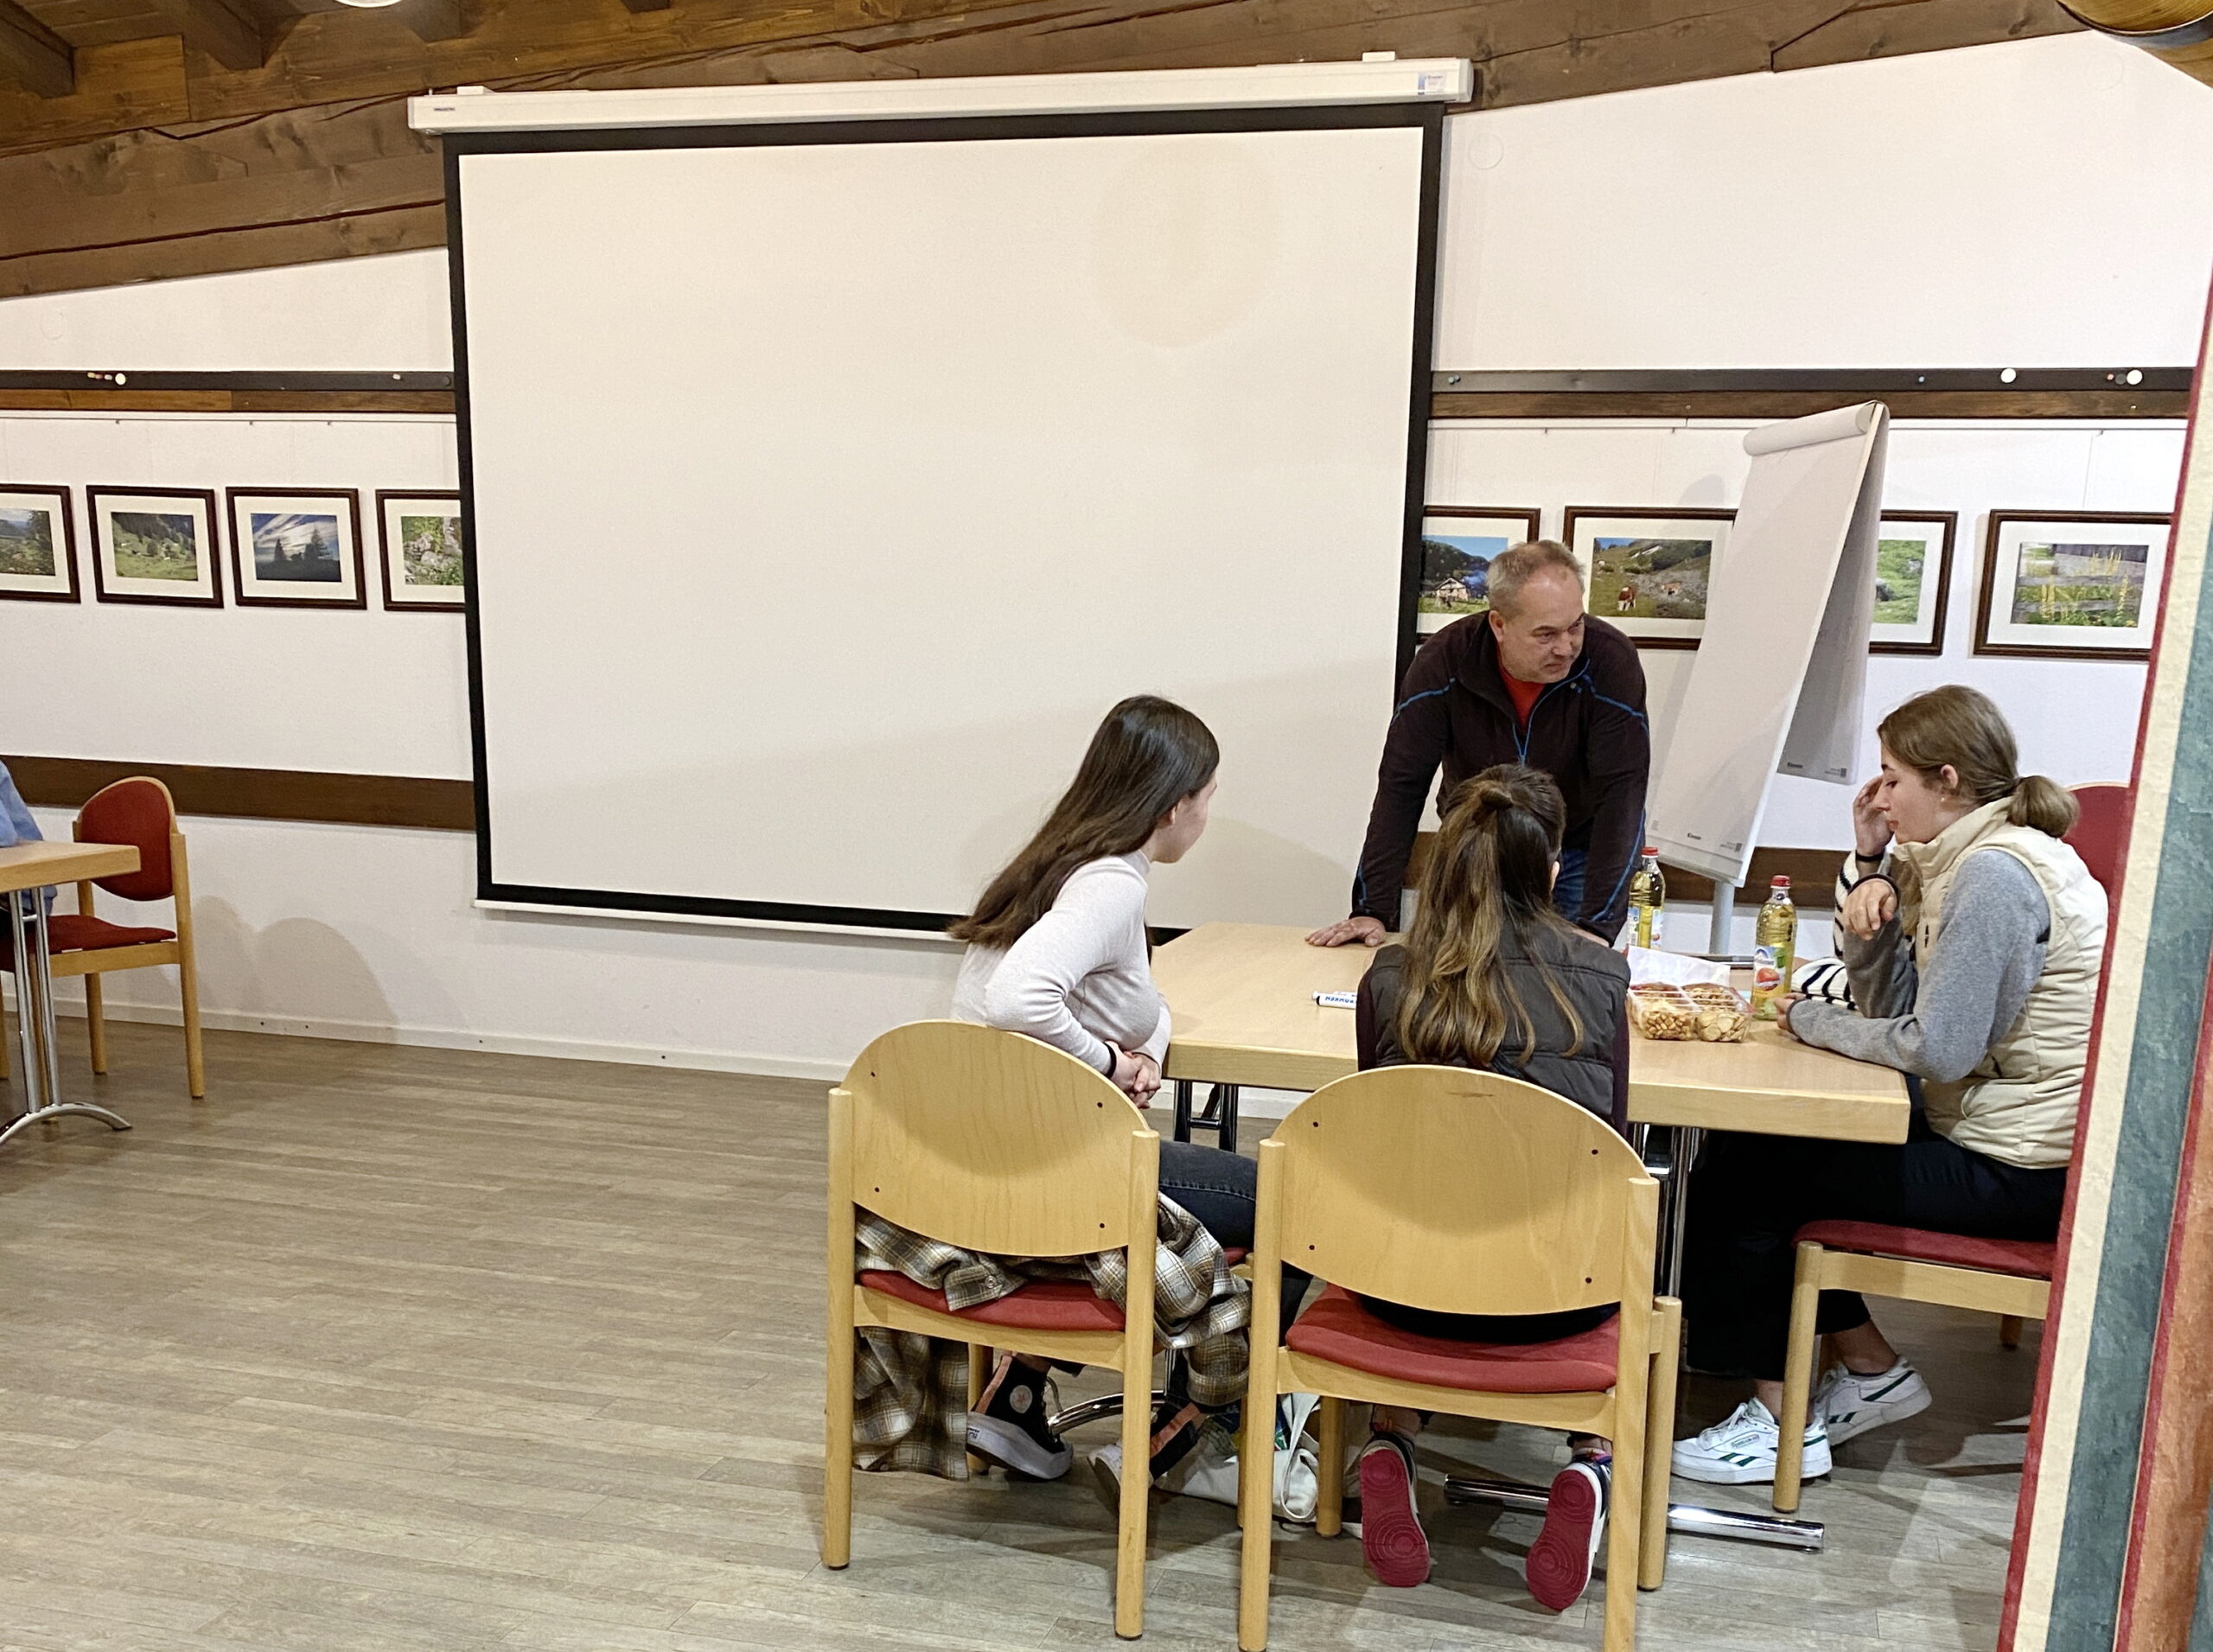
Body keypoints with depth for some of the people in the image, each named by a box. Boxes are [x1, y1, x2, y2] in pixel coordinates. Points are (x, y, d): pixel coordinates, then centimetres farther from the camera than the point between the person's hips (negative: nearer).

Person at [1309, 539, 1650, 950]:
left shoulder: (1612, 661, -25)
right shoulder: (1444, 661, -22)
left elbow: (1621, 793, -28)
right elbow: (1401, 787, -19)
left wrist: (1597, 925, -36)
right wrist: (1372, 910, -23)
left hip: (1579, 856, -1)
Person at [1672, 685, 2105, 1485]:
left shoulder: (1995, 873, -21)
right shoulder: (1960, 857, 10)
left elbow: (1937, 1049, -25)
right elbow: (1889, 1005, 8)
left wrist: (1810, 1019, -10)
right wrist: (1871, 868, -1)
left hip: (2015, 1174, -10)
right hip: (1982, 1131, 10)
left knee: (1742, 1176, -7)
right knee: (1758, 1142, 14)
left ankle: (1781, 1417, 6)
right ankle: (1872, 1369, 20)